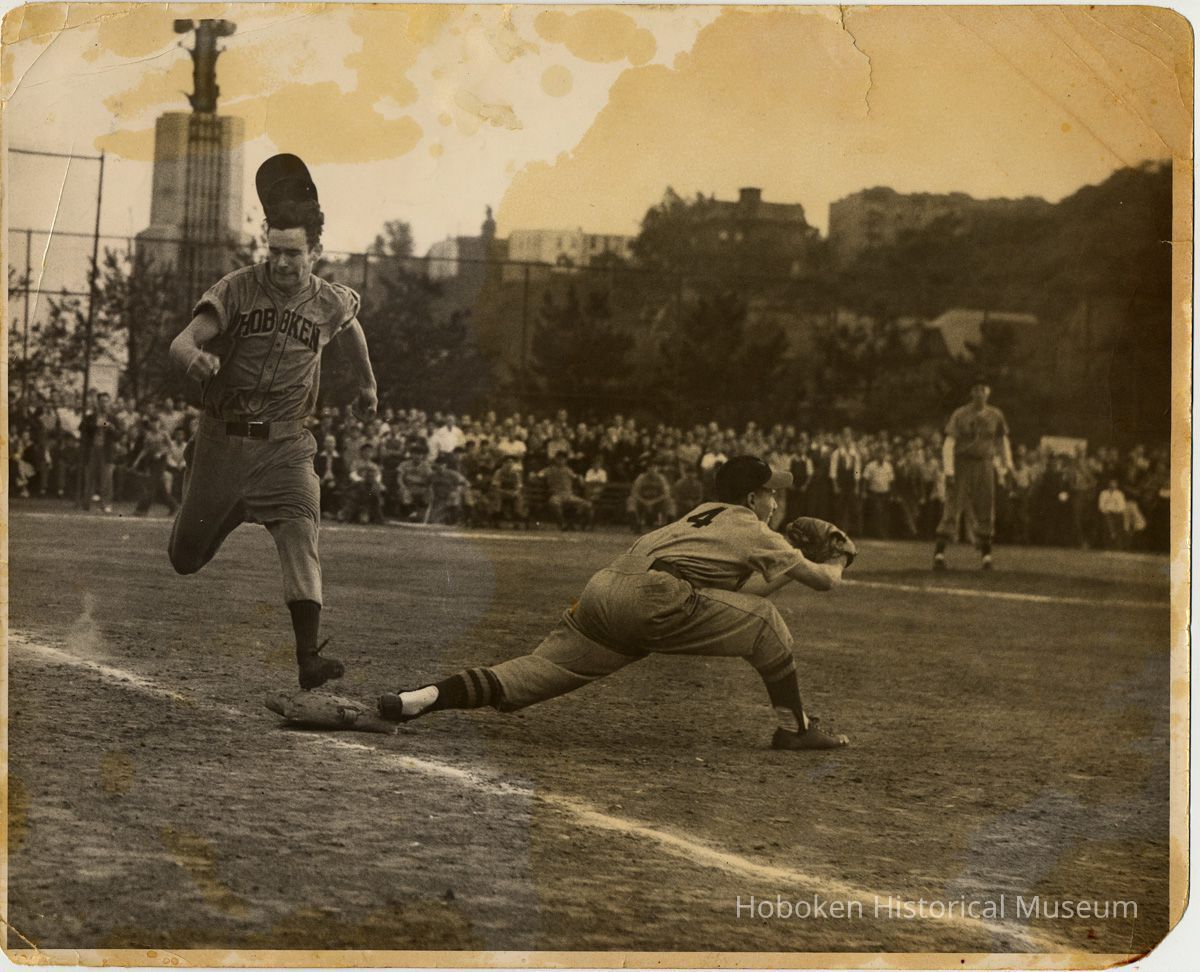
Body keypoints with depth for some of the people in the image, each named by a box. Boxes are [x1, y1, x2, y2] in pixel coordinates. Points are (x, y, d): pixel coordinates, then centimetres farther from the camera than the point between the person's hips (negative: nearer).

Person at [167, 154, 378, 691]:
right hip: (223, 438, 0)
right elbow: (183, 340, -21)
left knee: (300, 539, -21)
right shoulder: (238, 288, -11)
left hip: (285, 445, 0)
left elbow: (351, 325, 23)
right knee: (185, 559, 11)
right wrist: (194, 357, -45)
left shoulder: (331, 302, -2)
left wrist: (367, 383, 36)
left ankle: (308, 656, -27)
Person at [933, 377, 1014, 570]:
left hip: (985, 467, 3)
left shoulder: (995, 415, 4)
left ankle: (986, 554, 16)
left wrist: (1007, 465, 17)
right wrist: (948, 470, -22)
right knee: (953, 507, -9)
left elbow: (1002, 440, 19)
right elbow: (949, 443, -13)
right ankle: (939, 554, -11)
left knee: (985, 511, 5)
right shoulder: (960, 414, -7)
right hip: (962, 465, -3)